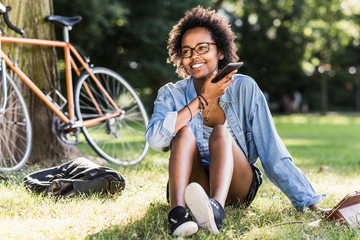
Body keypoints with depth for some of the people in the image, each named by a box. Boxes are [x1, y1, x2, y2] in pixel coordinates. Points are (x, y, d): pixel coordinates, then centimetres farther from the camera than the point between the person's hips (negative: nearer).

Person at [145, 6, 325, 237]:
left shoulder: (244, 89, -2)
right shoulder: (171, 94, 0)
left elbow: (273, 153, -5)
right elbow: (155, 139, -20)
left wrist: (312, 205, -11)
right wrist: (204, 98, -18)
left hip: (238, 187, 0)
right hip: (190, 185, 1)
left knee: (220, 132, -27)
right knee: (184, 131, -24)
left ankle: (217, 208, -55)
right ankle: (178, 212, -47)